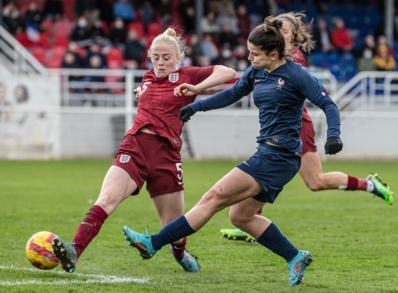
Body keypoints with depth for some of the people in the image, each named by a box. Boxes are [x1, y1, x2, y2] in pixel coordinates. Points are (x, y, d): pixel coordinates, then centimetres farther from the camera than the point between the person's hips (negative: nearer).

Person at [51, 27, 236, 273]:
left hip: (166, 154, -2)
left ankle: (180, 253, 42)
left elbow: (228, 73, -5)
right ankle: (73, 252, -38)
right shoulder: (147, 78, 20)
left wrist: (196, 88, -13)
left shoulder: (186, 76, 6)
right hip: (135, 145, 2)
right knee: (106, 199, -25)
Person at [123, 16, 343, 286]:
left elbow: (328, 104, -12)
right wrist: (195, 105, 23)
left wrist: (333, 135, -28)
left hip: (279, 157, -9)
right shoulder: (256, 72, 10)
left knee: (215, 198, -10)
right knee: (241, 216, 12)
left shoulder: (295, 75, -12)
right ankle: (296, 258, 17)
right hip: (268, 154, 9)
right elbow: (232, 94, 26)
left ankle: (153, 244, -9)